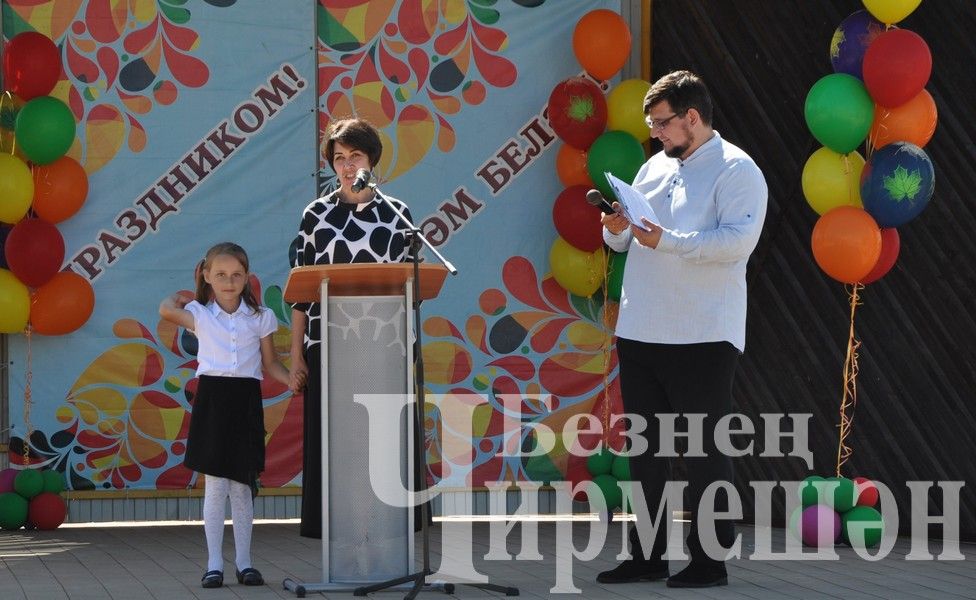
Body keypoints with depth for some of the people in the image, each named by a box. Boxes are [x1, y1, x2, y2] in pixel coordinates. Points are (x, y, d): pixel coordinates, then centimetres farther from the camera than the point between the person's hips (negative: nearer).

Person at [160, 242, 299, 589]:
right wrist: (179, 296, 10)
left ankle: (244, 563, 13)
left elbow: (270, 362, 9)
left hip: (246, 400, 2)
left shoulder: (260, 317, 7)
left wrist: (291, 379, -9)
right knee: (215, 485, -1)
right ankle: (214, 564, 5)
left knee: (242, 486, 6)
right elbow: (167, 311, -10)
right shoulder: (200, 314, 3)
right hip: (212, 397, -2)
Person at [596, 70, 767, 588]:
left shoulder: (736, 170, -6)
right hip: (639, 332, 8)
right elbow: (626, 242, 20)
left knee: (704, 453, -1)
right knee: (645, 450, 12)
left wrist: (666, 240, -26)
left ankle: (710, 560, 7)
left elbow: (739, 239, -21)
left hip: (702, 337, -7)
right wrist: (618, 230, -3)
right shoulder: (654, 168, 16)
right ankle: (648, 557, 21)